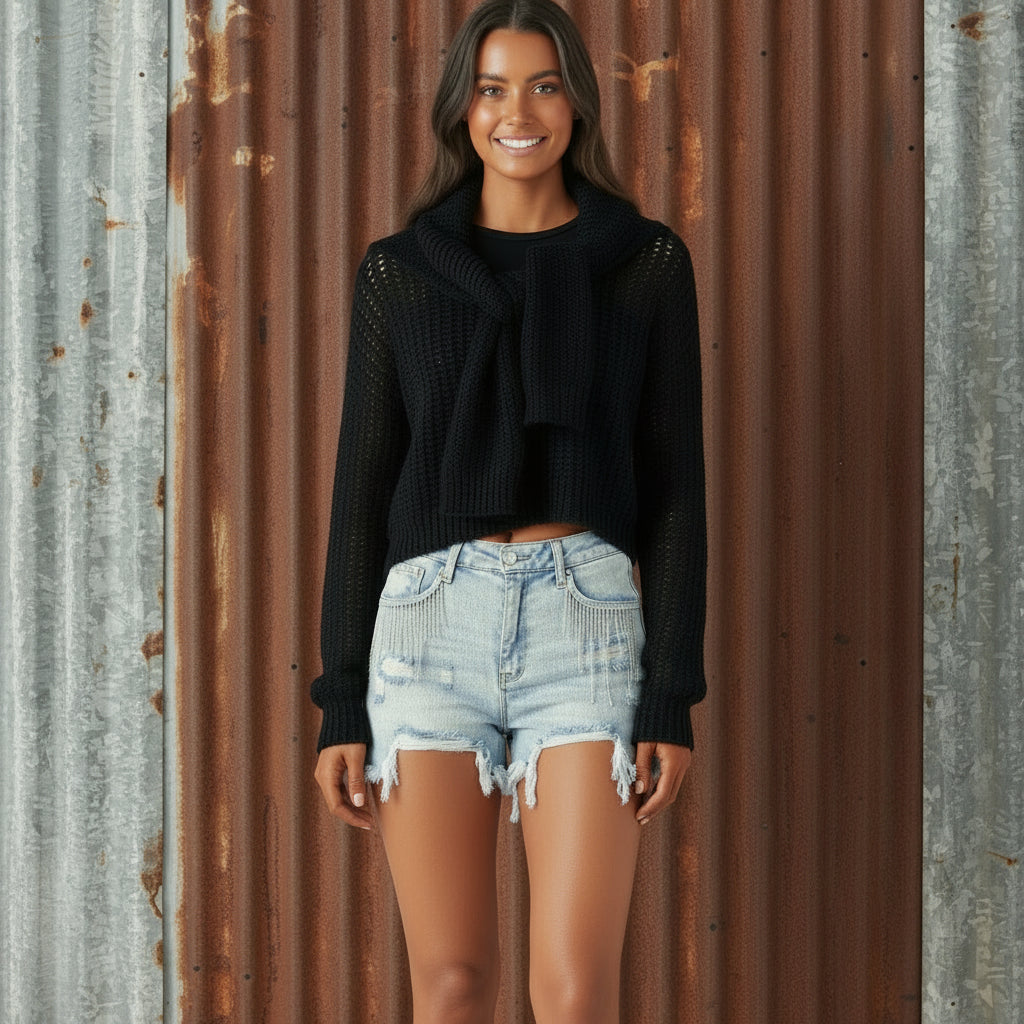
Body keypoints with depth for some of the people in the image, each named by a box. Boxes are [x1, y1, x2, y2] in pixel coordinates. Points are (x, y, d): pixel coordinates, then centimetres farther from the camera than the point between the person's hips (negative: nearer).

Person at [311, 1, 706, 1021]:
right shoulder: (398, 271, 9)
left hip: (587, 622, -1)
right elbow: (363, 485, 9)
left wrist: (673, 698, -3)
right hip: (428, 626, 1)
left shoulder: (647, 263, 6)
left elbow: (674, 482, 4)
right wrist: (341, 703, 4)